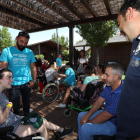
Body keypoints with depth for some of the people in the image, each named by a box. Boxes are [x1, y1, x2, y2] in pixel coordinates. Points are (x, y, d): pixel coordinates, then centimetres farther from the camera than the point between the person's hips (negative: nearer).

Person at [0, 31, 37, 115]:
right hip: (13, 84, -1)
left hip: (27, 83, 2)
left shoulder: (30, 52, 1)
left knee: (27, 104, 17)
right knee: (14, 106, 10)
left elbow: (33, 67, 5)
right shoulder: (7, 51, -3)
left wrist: (34, 80, -2)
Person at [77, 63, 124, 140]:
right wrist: (88, 115, -7)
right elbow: (99, 101, 0)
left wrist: (88, 122, -14)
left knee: (85, 128, -22)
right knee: (81, 115, 8)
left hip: (115, 124, -8)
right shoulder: (109, 86, -6)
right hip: (106, 113, 9)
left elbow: (104, 116, -28)